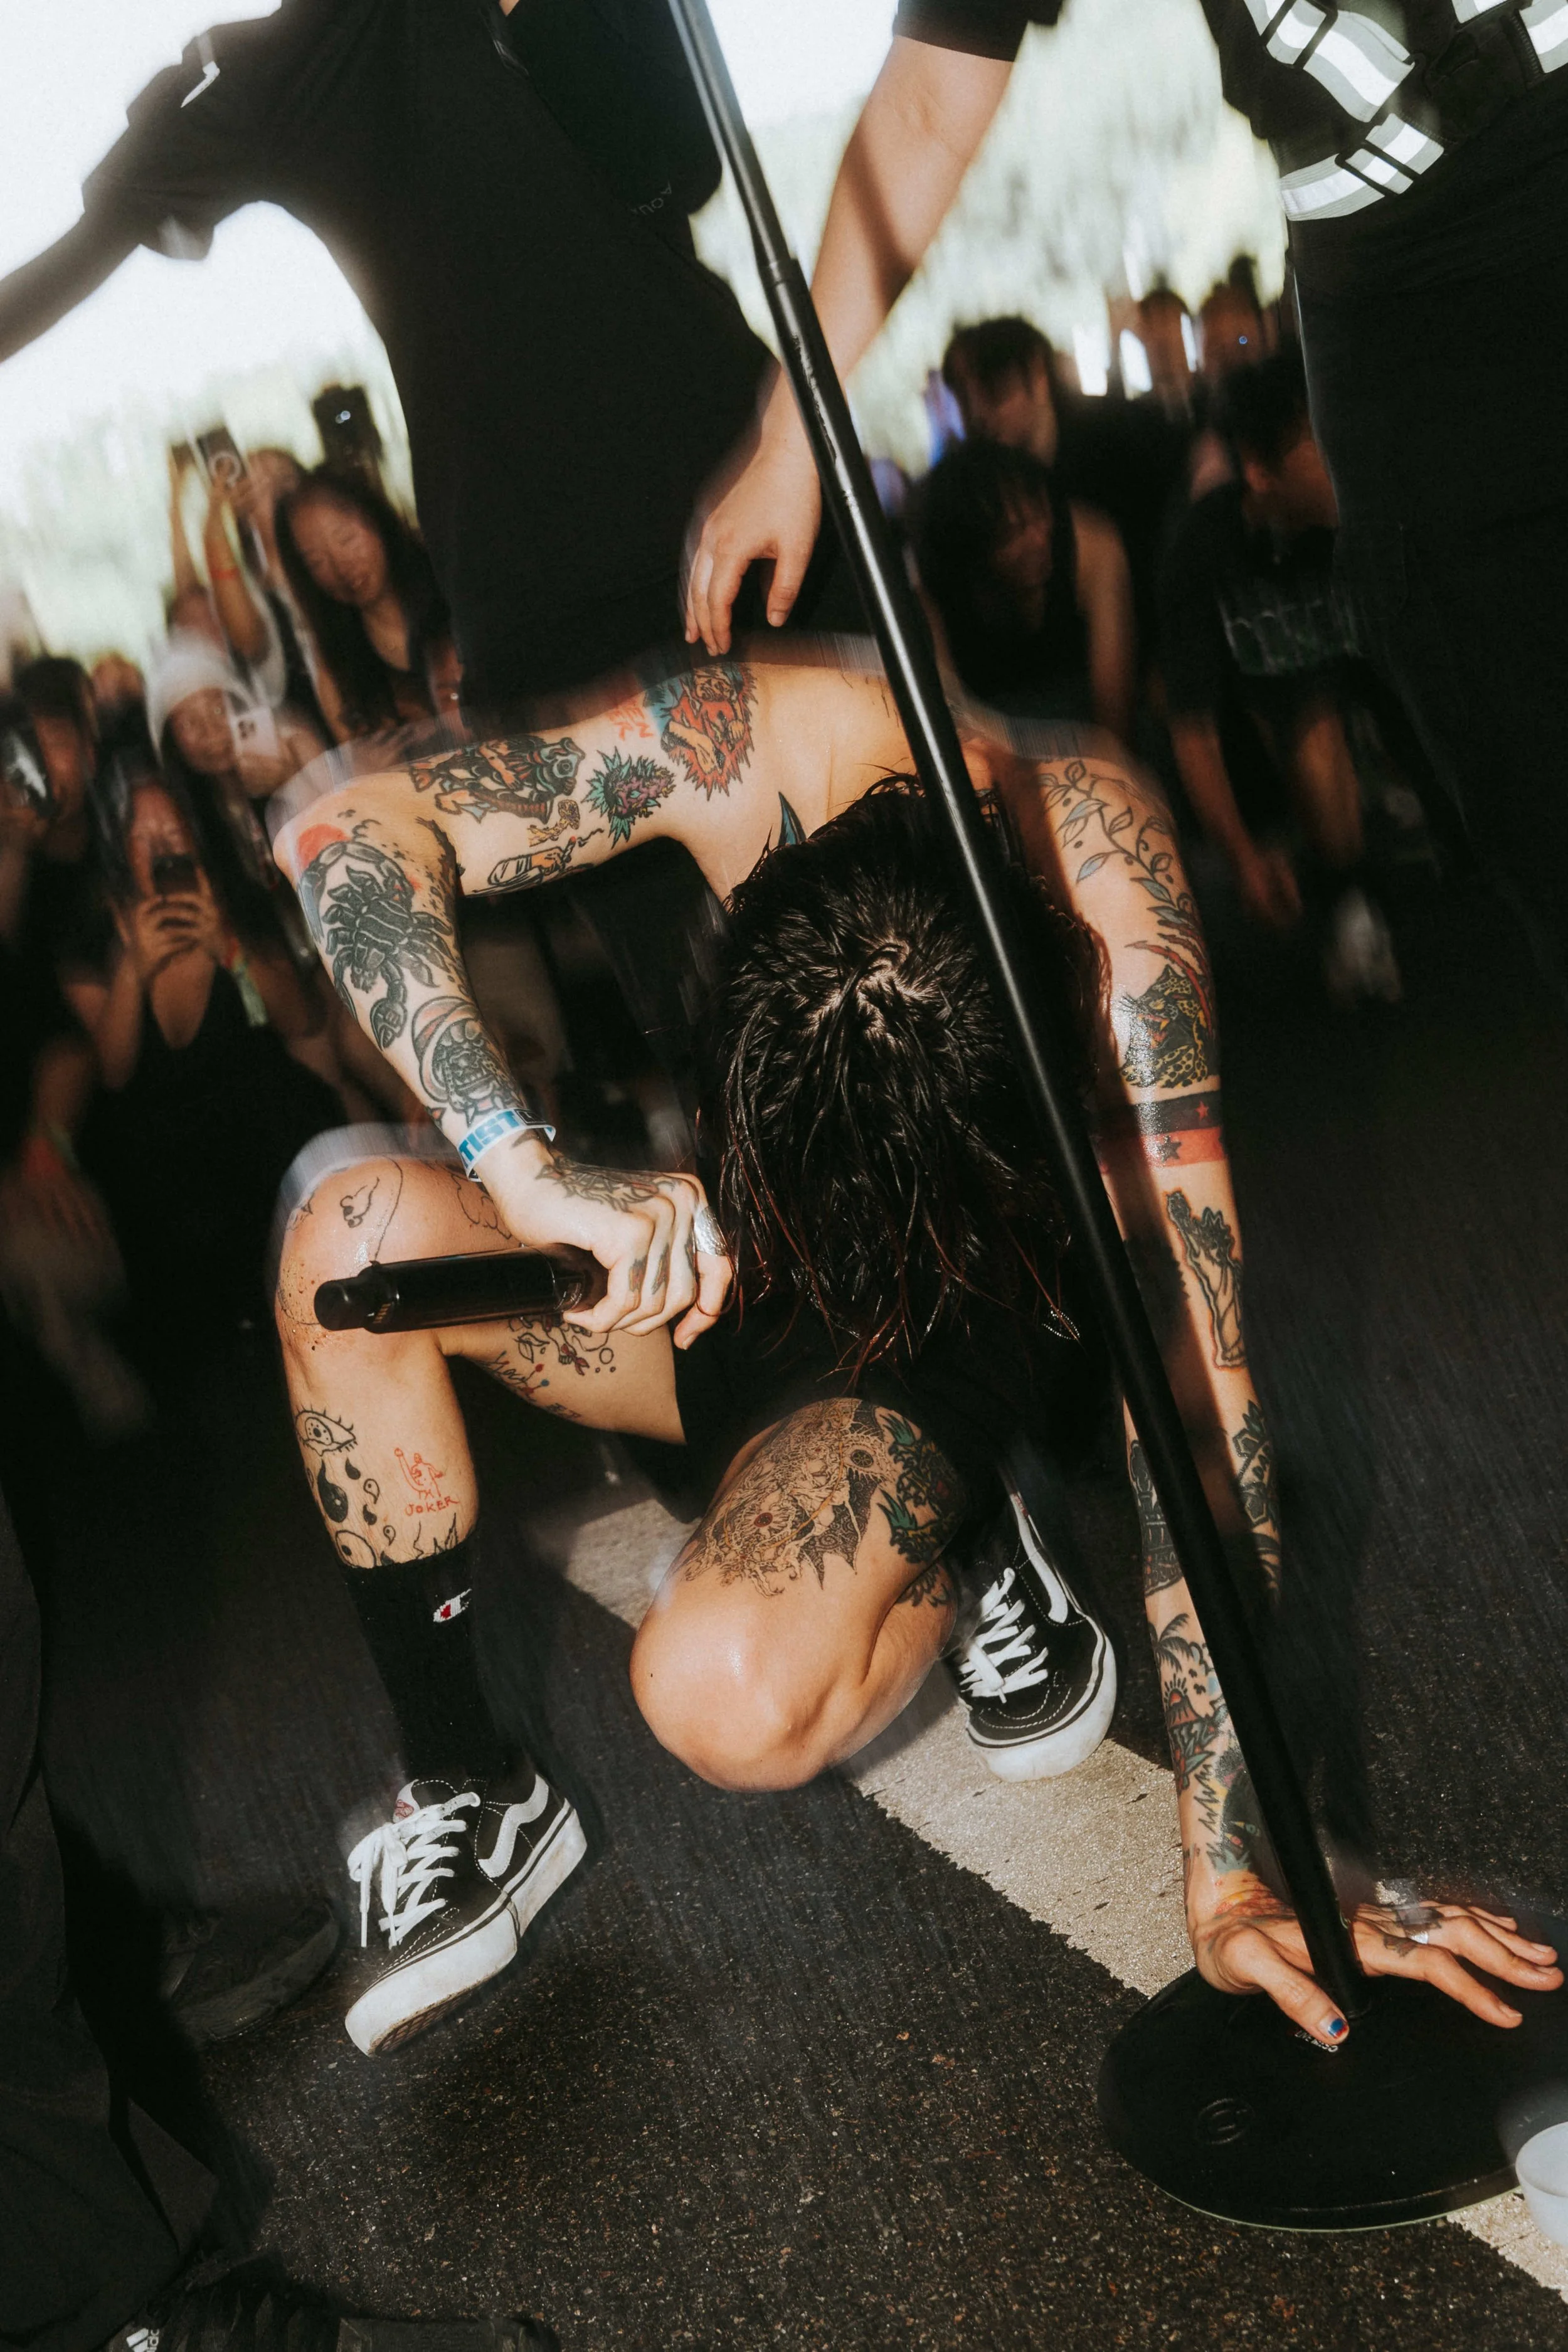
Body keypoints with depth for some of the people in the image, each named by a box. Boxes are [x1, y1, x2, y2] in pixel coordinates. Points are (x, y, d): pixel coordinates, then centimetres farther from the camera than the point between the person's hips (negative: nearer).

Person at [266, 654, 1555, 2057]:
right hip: (734, 1264, 4)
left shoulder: (1107, 918, -34)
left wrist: (1229, 1879, -33)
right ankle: (463, 1800, -6)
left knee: (733, 1702, -34)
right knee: (353, 1233, -22)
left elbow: (1198, 1417, -33)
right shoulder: (756, 743, -28)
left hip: (950, 1333, -4)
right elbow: (349, 829, -30)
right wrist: (531, 1172, -41)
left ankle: (968, 1561, 2)